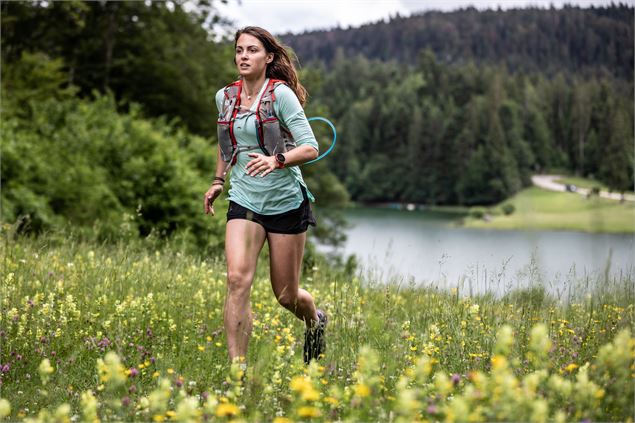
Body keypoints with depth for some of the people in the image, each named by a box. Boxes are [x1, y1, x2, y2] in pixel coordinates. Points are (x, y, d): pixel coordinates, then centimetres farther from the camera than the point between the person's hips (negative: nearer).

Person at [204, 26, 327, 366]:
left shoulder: (280, 94, -11)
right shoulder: (225, 97, 5)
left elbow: (310, 148, -16)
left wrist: (276, 160, -32)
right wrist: (218, 180, 22)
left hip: (286, 202, -3)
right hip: (244, 202, 3)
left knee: (286, 294, 8)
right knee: (237, 278, -19)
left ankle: (315, 321, 44)